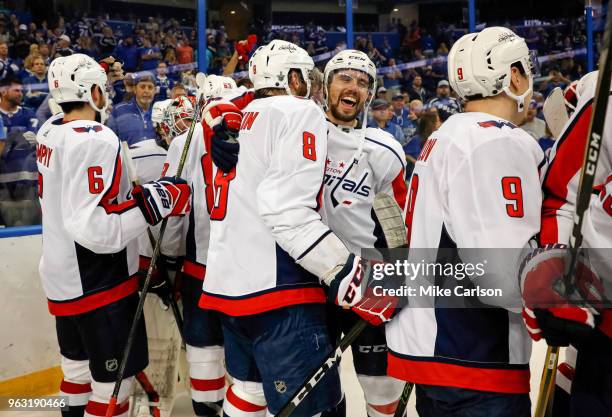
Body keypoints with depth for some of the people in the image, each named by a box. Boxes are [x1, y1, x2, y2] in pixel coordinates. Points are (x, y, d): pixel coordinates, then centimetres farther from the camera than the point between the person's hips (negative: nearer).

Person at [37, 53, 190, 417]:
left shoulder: (50, 132, 4)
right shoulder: (96, 140, -24)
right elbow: (94, 229, -31)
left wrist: (127, 193, 18)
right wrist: (154, 202, -26)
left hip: (62, 276, 9)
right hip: (97, 284, -9)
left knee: (79, 364, 23)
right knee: (114, 379, 2)